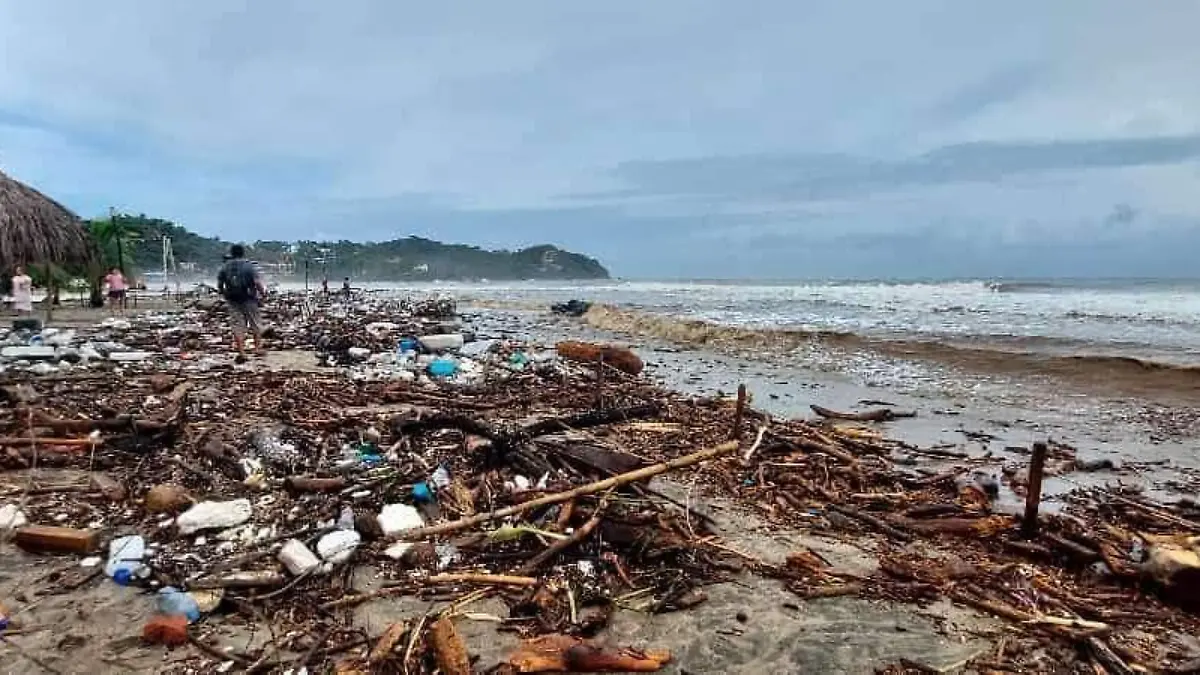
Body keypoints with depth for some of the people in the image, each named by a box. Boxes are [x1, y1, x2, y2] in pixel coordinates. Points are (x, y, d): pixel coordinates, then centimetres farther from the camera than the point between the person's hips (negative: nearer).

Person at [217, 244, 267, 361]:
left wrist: (224, 295, 22)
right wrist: (263, 292, 0)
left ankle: (241, 353, 2)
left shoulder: (225, 267, 4)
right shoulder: (249, 266, -7)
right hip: (248, 299, -3)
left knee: (238, 326, 4)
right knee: (256, 324, 13)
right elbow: (258, 282, -15)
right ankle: (258, 348, 18)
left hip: (232, 301, 3)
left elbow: (219, 284, 7)